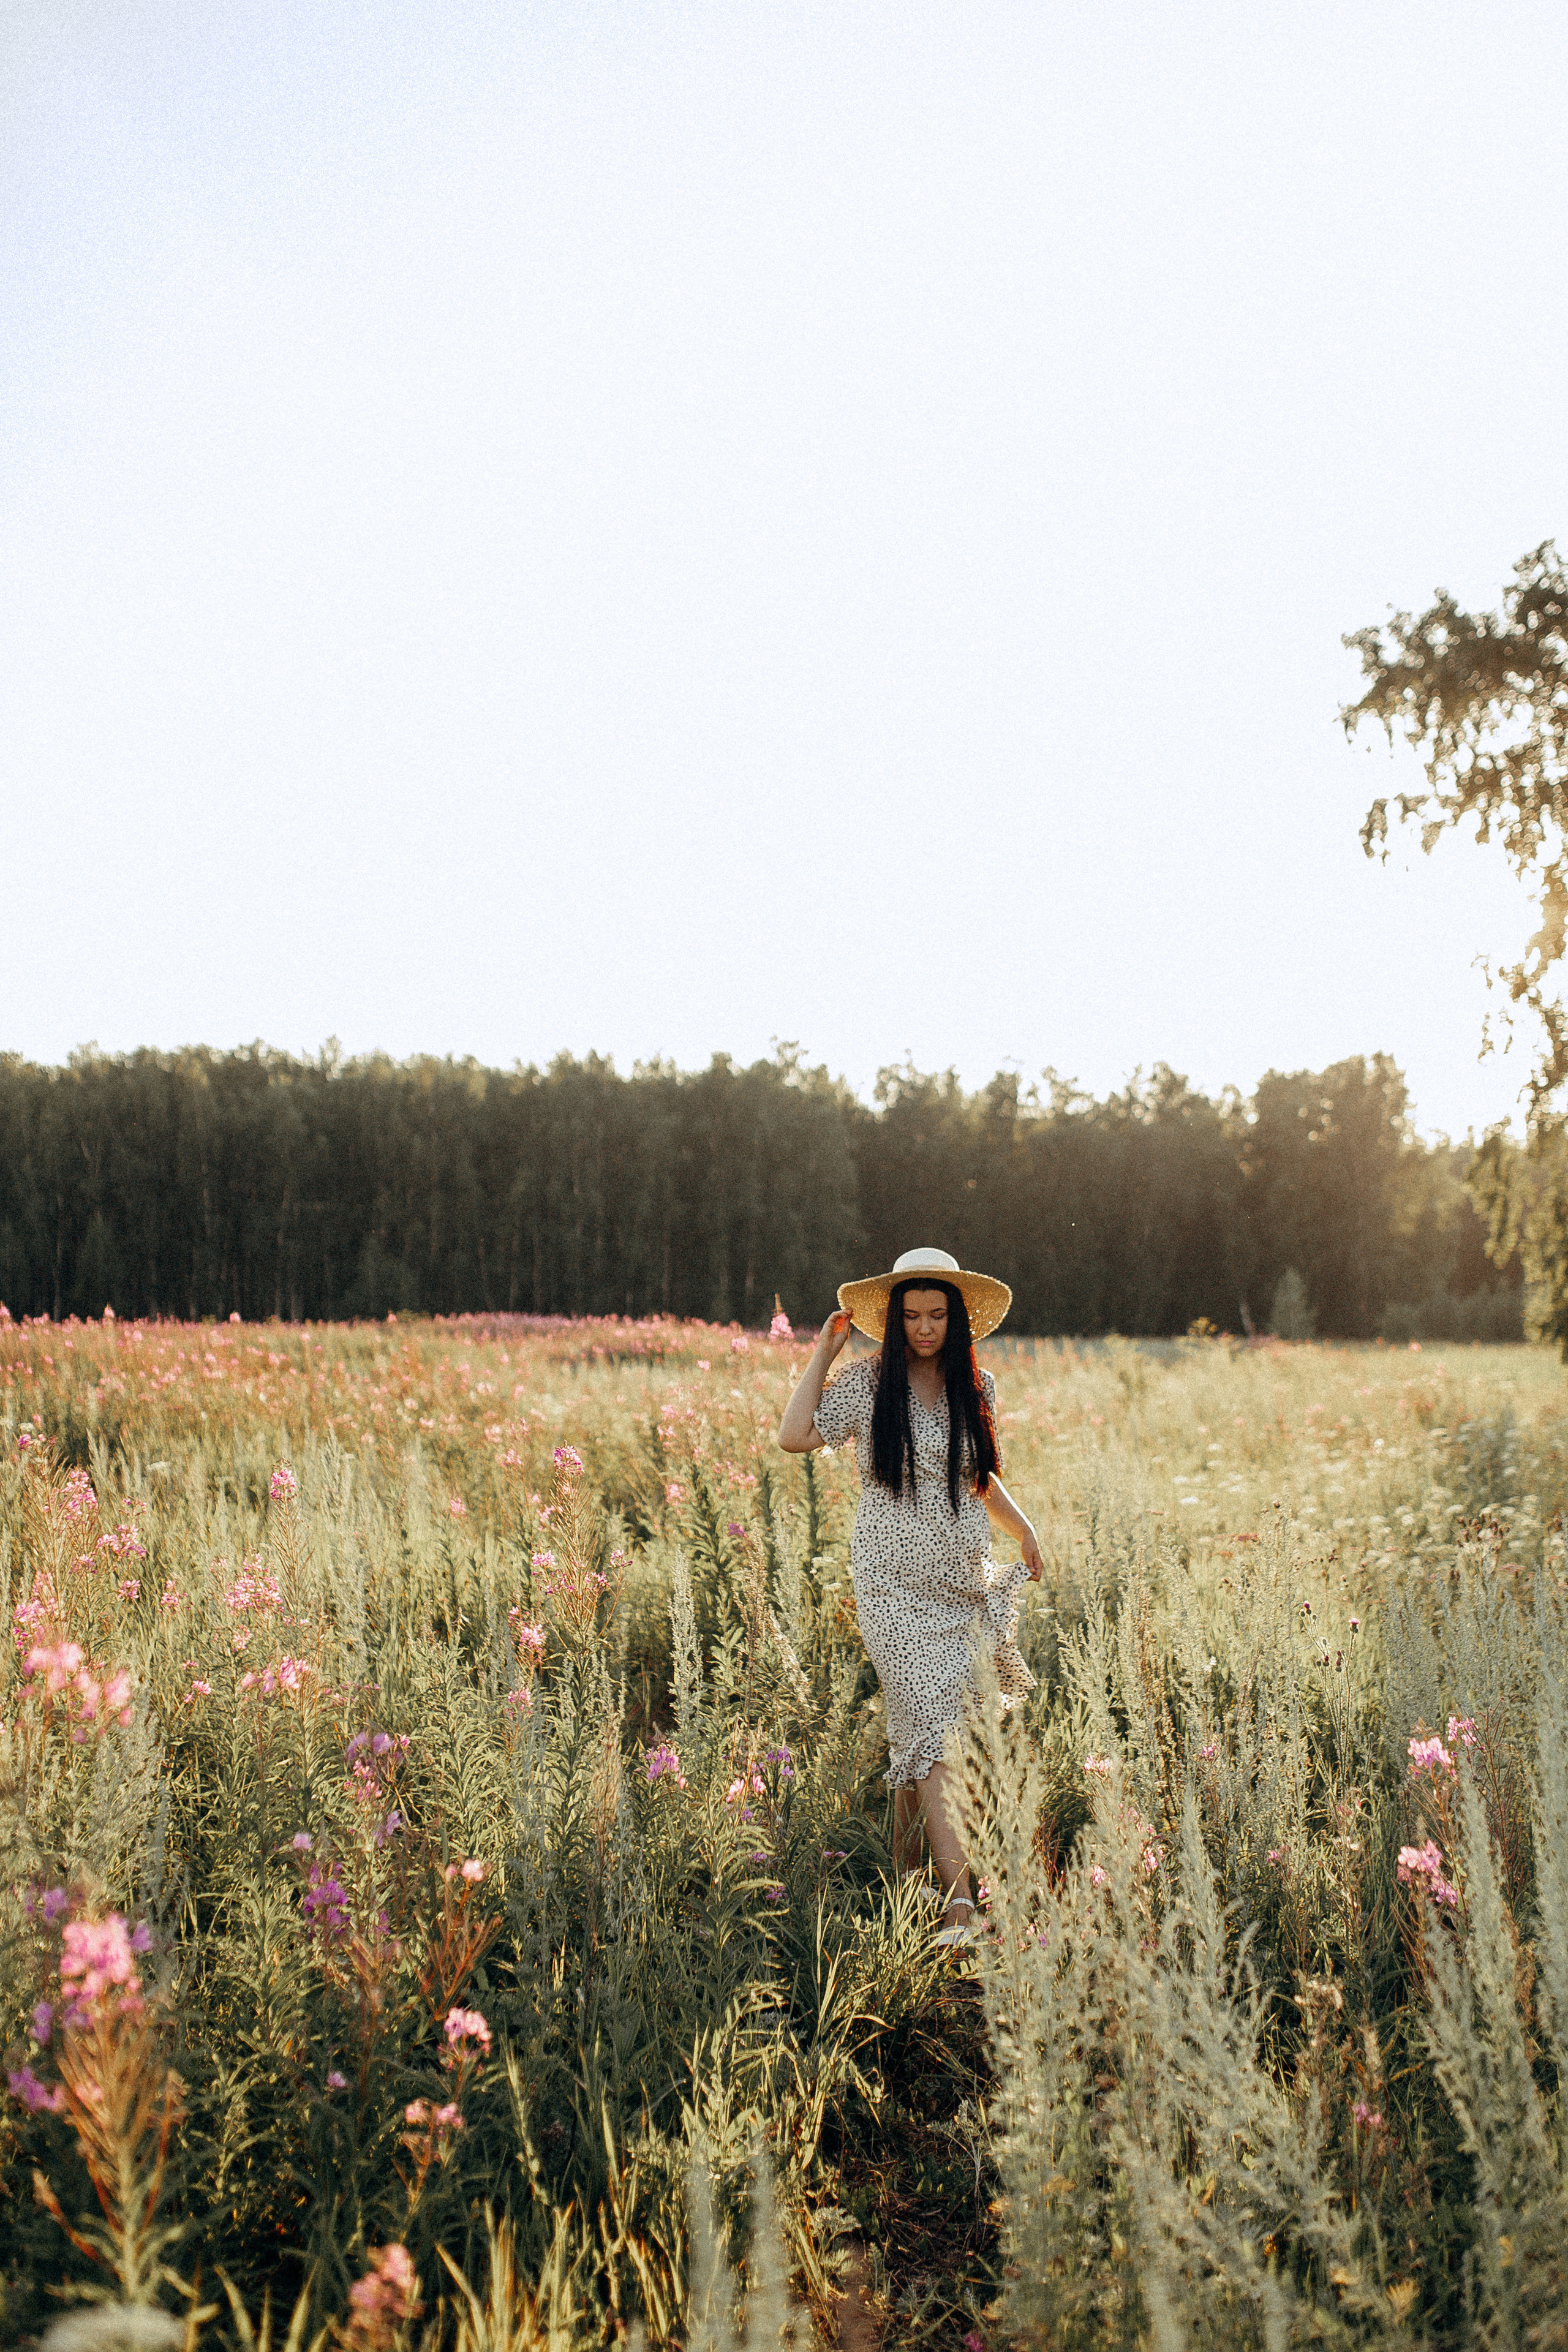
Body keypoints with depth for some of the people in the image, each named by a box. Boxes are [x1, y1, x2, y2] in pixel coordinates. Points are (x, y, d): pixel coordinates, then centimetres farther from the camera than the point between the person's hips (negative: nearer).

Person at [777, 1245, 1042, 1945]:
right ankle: (959, 1901, -16)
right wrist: (823, 1352, -9)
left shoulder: (976, 1387, 8)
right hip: (895, 1584, -4)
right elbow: (795, 1437, -16)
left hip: (965, 1578, 4)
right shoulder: (868, 1383, -4)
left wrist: (1024, 1531, 8)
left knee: (920, 1725, 5)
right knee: (933, 1722, -13)